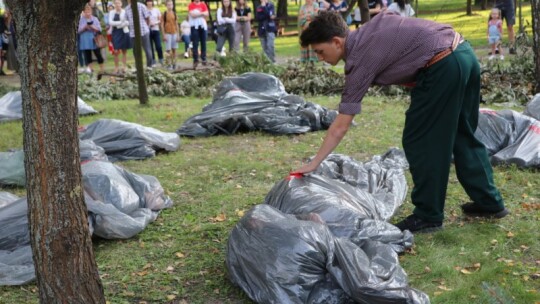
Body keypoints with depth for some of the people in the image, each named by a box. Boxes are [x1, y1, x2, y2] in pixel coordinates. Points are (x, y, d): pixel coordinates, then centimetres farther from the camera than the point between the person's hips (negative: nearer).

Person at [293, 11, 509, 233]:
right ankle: (489, 202, 31)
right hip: (464, 53, 10)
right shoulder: (368, 30, 14)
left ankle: (428, 215, 11)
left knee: (420, 142, 2)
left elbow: (340, 126, -6)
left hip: (443, 66, -10)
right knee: (462, 136, 20)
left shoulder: (360, 59, -8)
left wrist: (314, 163, 0)